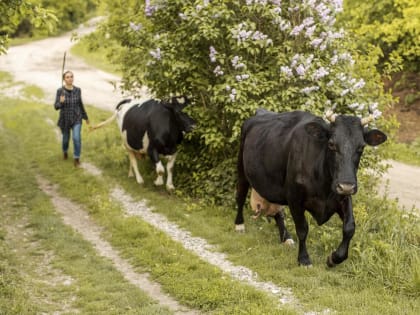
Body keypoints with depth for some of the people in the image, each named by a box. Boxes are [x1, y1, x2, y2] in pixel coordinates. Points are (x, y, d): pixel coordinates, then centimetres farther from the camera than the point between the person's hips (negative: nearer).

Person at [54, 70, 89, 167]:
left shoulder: (77, 90, -7)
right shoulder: (60, 91, -14)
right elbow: (56, 106, -14)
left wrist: (85, 117, 15)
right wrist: (61, 102, -36)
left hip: (76, 119, 0)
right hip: (64, 119, 0)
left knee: (77, 138, -18)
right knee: (66, 138, 18)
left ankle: (77, 158, -2)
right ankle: (65, 151, 51)